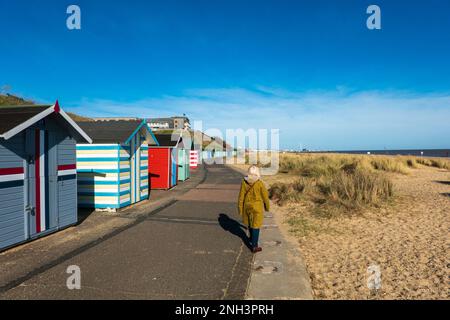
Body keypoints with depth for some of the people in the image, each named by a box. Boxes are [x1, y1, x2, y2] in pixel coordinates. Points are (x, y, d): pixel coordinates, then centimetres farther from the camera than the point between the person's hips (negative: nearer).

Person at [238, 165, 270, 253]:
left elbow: (241, 196, -5)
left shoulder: (244, 182, -11)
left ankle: (252, 239, 44)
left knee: (250, 223, 24)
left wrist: (240, 209, 4)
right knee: (255, 225, 4)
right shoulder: (260, 183, -19)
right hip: (257, 207, -4)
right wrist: (267, 206, 8)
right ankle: (254, 246, 8)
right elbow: (265, 196, -9)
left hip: (247, 206, 4)